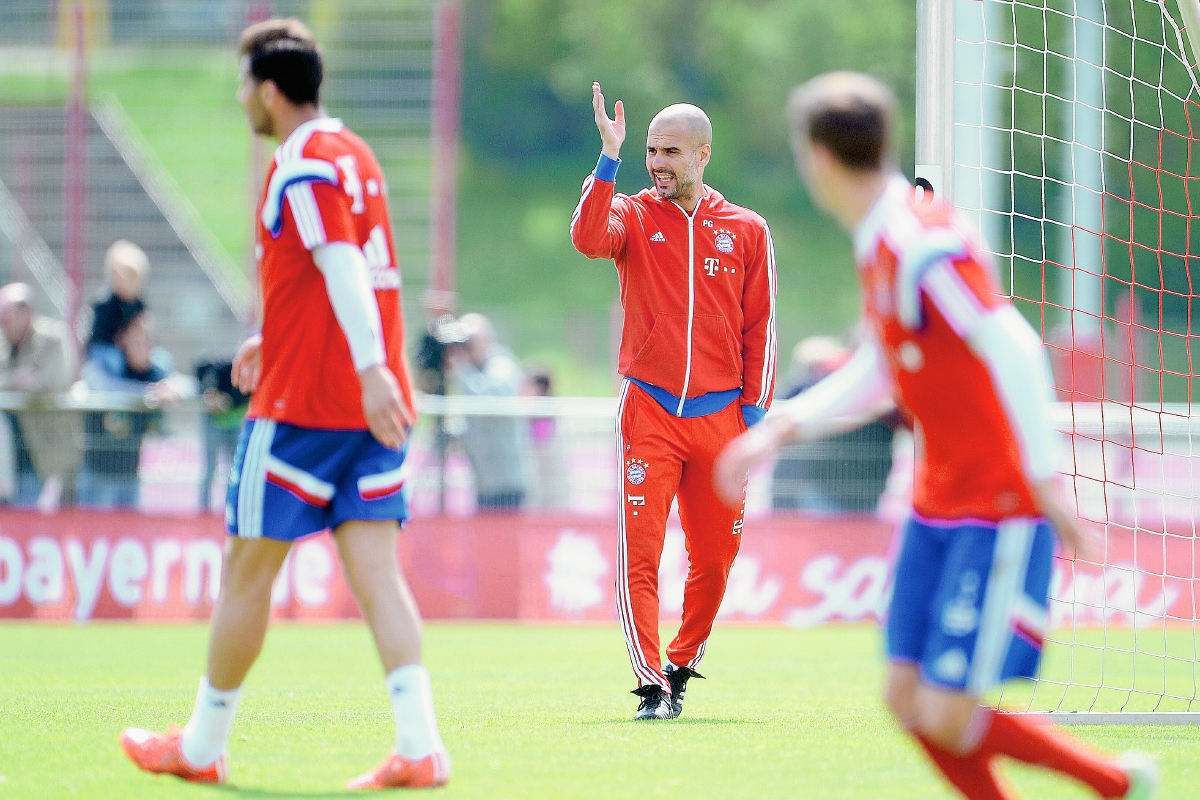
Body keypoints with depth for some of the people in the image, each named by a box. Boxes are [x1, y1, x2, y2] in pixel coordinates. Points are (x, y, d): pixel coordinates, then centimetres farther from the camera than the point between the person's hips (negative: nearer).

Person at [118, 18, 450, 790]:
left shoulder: (302, 168, -12)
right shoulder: (355, 156, 15)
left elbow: (342, 266, -26)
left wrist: (370, 367, -36)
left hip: (302, 405, -8)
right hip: (372, 407, 8)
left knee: (248, 568, 4)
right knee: (375, 569, 0)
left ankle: (202, 745, 15)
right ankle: (420, 747, -13)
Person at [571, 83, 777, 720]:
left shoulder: (746, 231, 8)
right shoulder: (634, 216, 6)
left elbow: (760, 329, 9)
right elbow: (589, 238, -18)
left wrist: (753, 413, 2)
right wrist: (609, 159, -24)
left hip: (719, 415, 1)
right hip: (648, 414, -1)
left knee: (714, 559, 7)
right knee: (639, 553, -12)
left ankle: (682, 668, 26)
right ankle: (652, 685, -12)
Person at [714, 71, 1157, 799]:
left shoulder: (923, 243, -21)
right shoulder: (878, 247, 10)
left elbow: (1015, 351, -27)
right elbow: (878, 377, 23)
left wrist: (1045, 482, -28)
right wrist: (780, 432, 16)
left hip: (1001, 512, -9)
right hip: (939, 502, 9)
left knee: (948, 718, -9)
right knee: (908, 699, 4)